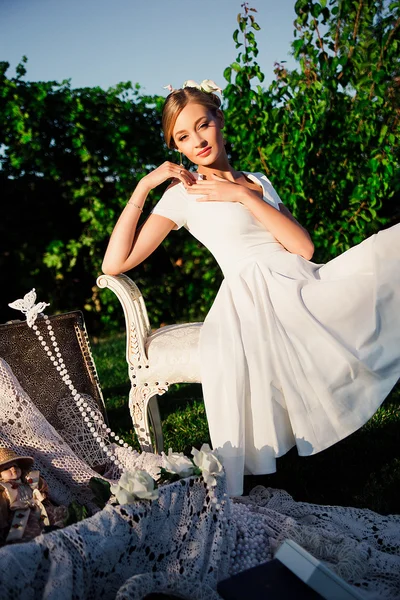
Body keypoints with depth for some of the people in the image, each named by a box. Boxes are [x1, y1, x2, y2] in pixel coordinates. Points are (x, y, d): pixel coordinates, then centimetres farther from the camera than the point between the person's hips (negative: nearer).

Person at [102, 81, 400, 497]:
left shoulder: (258, 181, 20)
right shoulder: (183, 194, 7)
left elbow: (304, 247, 3)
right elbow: (114, 264, -3)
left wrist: (243, 197, -3)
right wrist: (142, 187, -3)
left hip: (303, 285, 5)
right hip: (254, 302, -4)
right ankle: (229, 499, -22)